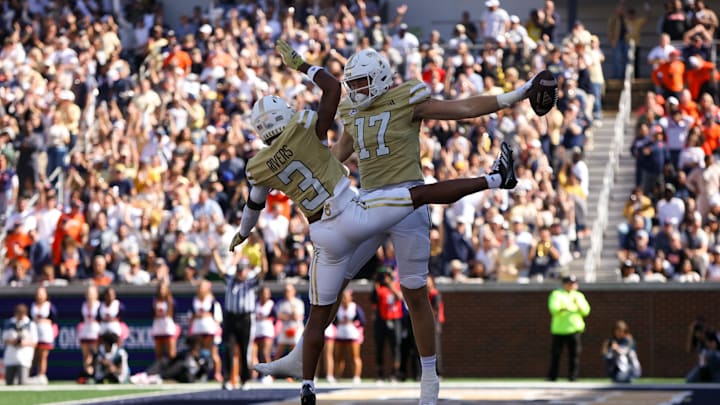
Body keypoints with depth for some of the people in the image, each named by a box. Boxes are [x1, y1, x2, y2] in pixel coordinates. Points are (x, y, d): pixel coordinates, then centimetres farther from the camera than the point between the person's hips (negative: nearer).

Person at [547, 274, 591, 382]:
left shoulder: (579, 296, 17)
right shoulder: (556, 294, 7)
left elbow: (586, 311, 8)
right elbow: (553, 308, -9)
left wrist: (579, 305, -12)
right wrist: (562, 309, -29)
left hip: (574, 328, 2)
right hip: (559, 329, -2)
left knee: (574, 353, -5)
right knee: (555, 353, -2)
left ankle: (572, 375, -1)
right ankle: (552, 376, 5)